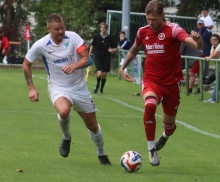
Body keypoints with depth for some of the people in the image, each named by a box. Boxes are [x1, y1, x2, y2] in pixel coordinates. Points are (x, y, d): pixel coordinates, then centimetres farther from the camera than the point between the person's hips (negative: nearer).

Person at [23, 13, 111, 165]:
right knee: (63, 111, -36)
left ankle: (101, 154, 37)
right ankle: (66, 138, -3)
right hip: (59, 88, -2)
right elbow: (26, 64, 2)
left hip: (79, 87, 2)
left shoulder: (73, 37, -13)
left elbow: (86, 58, -16)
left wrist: (74, 66, -36)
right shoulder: (41, 45, -12)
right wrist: (31, 88, -3)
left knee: (93, 125, 10)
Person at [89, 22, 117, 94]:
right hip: (98, 56, -1)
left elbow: (115, 48, 4)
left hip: (106, 58, 1)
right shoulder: (96, 36, -3)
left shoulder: (110, 38, -3)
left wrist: (112, 50, -18)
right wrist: (89, 54, 8)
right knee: (99, 73, -15)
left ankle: (101, 88, 23)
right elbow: (92, 46, 11)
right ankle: (97, 85, 14)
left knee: (104, 74, 3)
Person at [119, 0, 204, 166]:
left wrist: (197, 40, -53)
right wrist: (123, 67, 20)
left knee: (169, 123, 12)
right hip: (151, 80, 1)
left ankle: (164, 137, 52)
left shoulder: (173, 30, -14)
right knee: (149, 105, -32)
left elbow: (197, 46, -30)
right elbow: (134, 50, 23)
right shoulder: (143, 32, 0)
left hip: (171, 82, -1)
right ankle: (151, 149, -18)